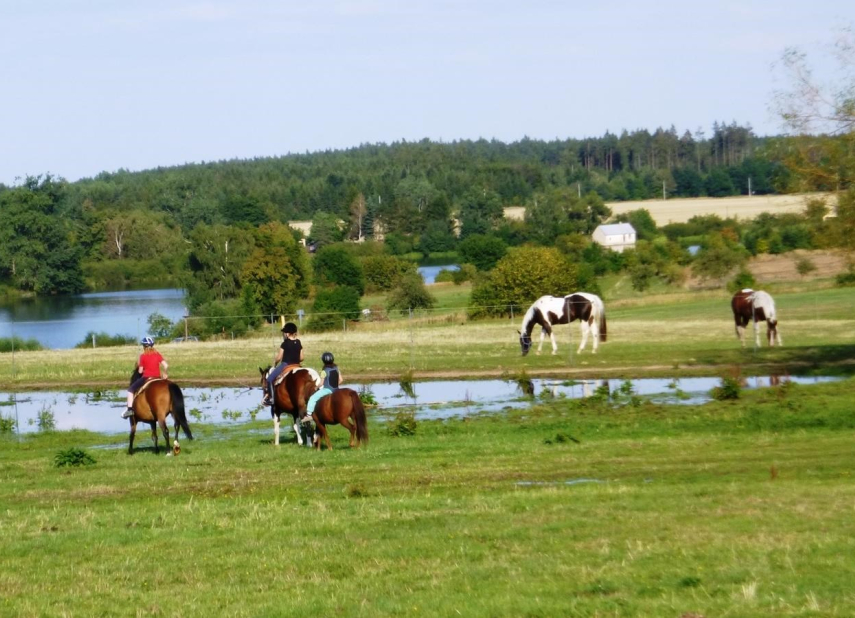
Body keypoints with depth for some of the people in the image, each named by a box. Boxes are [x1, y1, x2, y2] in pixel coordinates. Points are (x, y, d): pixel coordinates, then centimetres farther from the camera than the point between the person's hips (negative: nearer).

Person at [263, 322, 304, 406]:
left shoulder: (285, 344, -11)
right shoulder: (298, 343, 5)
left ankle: (271, 398, -5)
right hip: (296, 366, 6)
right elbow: (301, 358, 6)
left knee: (270, 378, 1)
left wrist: (275, 364, 8)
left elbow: (279, 358, -10)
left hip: (285, 365, -6)